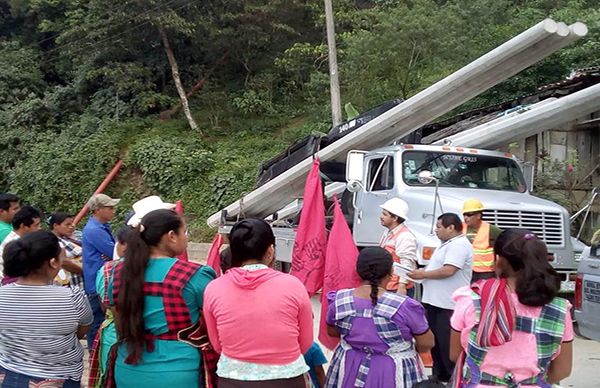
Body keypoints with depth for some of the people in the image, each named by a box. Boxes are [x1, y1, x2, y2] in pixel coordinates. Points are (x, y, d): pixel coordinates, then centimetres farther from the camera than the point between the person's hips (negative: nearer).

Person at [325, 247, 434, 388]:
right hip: (393, 375, -2)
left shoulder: (339, 301, -13)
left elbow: (332, 332, 5)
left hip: (350, 371, 3)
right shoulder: (404, 306, -23)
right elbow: (427, 344, -10)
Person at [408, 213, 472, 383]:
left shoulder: (458, 245, -17)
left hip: (448, 305, -11)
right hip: (435, 302, 11)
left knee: (448, 343, -3)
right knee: (435, 341, 18)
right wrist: (422, 270, 7)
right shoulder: (447, 244, 17)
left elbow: (448, 270, -26)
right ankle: (440, 376, 30)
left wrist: (423, 275, -16)